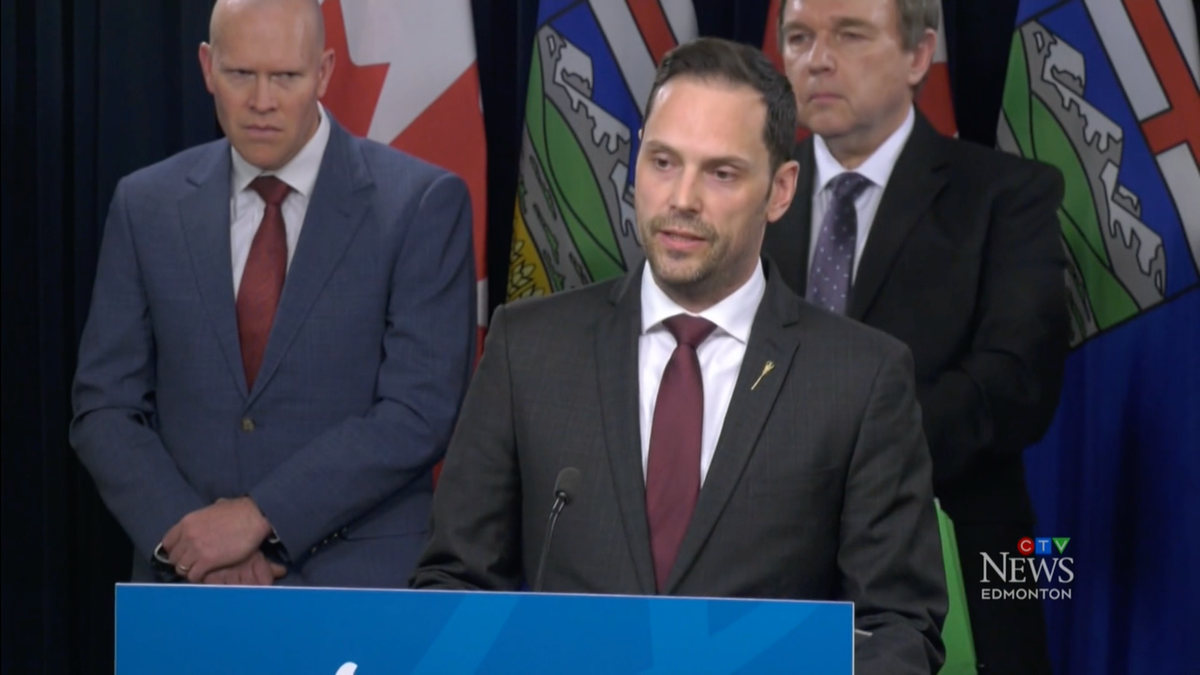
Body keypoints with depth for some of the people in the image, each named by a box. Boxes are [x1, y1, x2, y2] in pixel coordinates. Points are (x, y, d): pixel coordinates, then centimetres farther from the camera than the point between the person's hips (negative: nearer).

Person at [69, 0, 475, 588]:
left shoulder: (422, 204, -6)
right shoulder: (146, 205, 5)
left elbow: (420, 411, -12)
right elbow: (104, 408, 5)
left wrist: (261, 516, -17)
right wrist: (191, 537, -10)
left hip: (359, 586, -2)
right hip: (187, 590, 3)